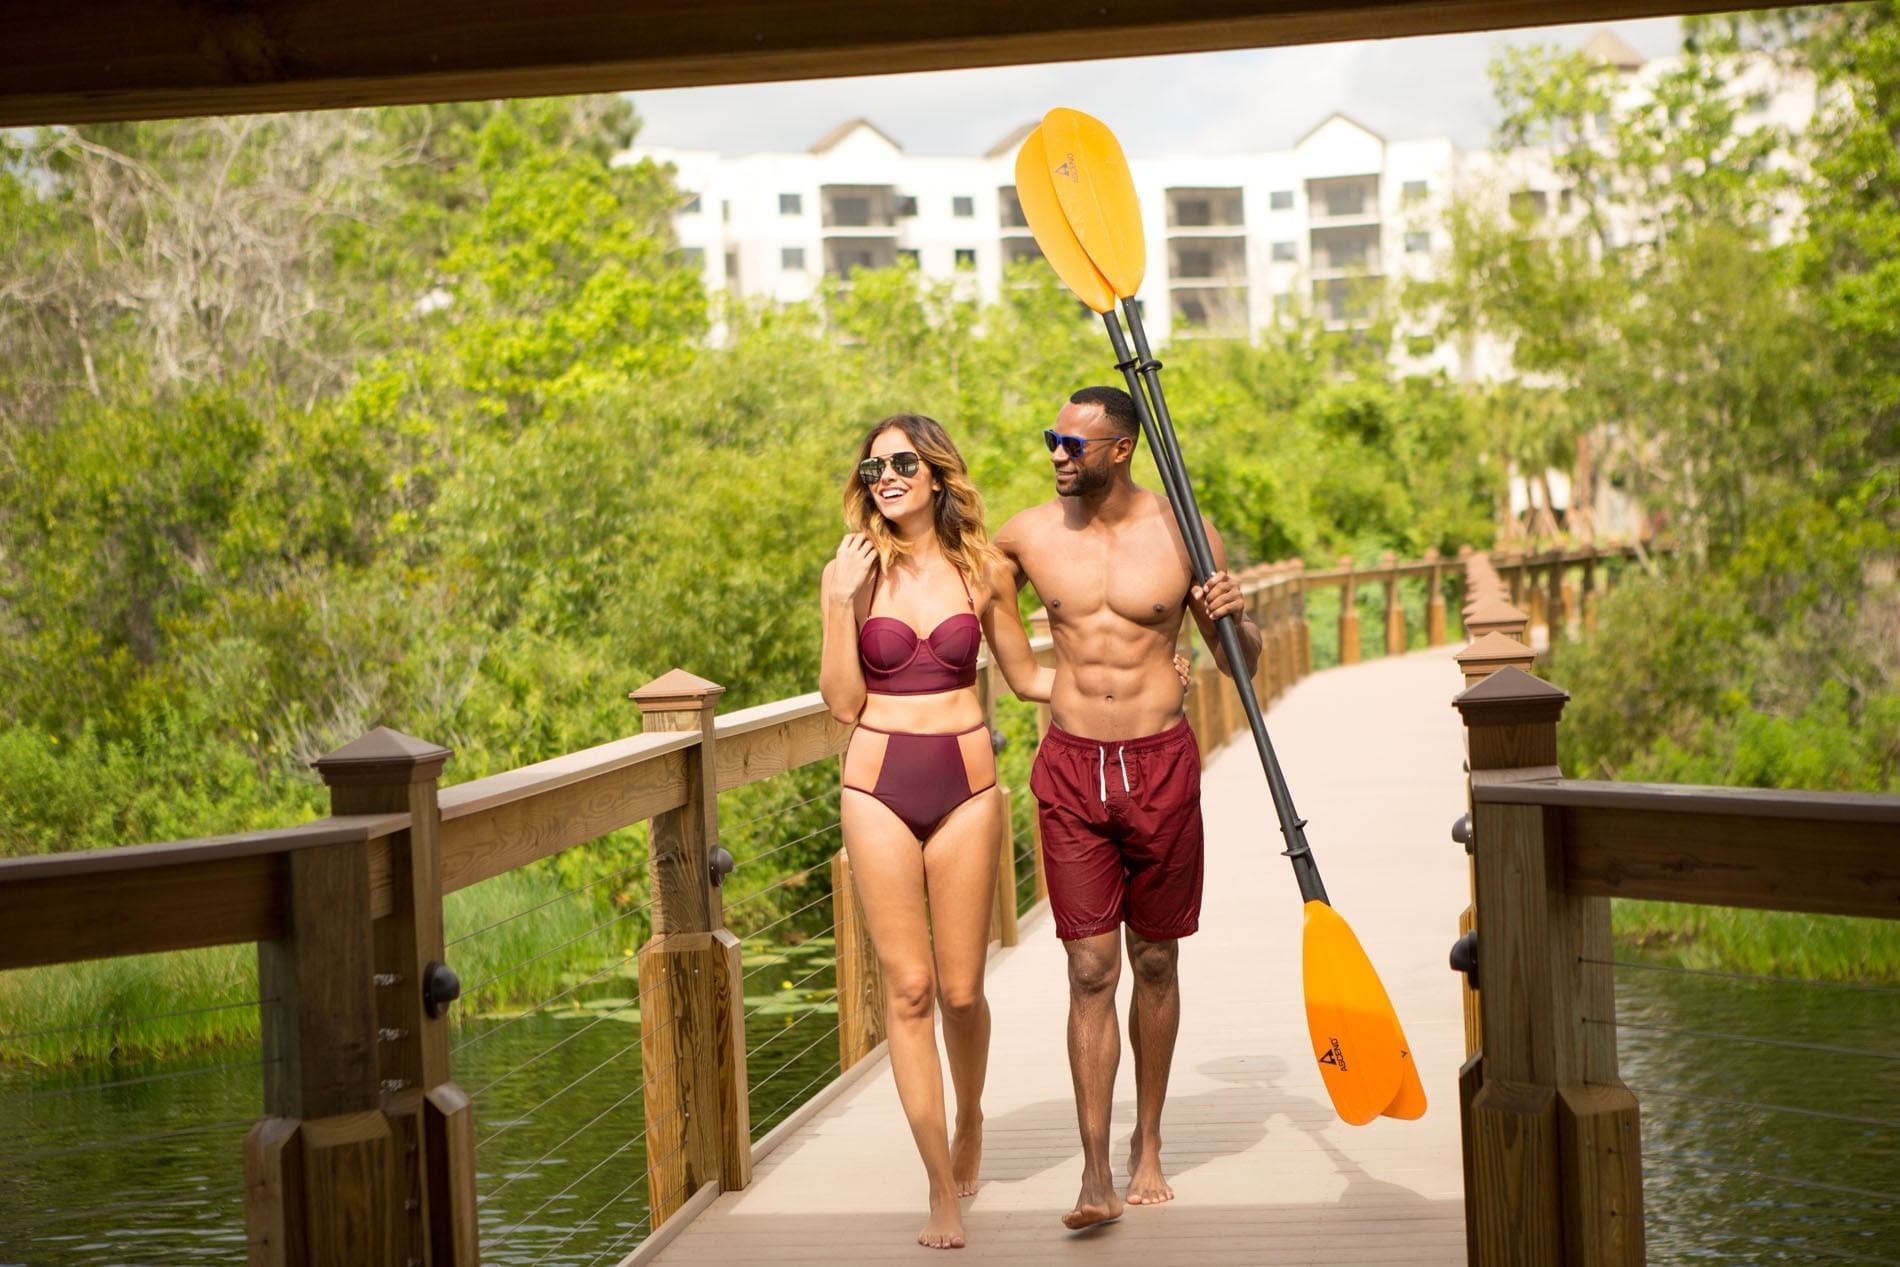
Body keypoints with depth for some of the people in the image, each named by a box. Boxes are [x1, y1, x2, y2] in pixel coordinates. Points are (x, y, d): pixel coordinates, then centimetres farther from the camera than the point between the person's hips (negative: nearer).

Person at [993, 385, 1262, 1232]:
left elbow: (1240, 664, 5)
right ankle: (1095, 1173, -4)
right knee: (1091, 970, -5)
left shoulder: (1184, 534, -3)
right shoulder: (1026, 535, 0)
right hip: (1070, 768, 0)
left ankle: (1148, 1145, 27)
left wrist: (1234, 618, -16)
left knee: (1154, 963, 11)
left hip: (1162, 763, 0)